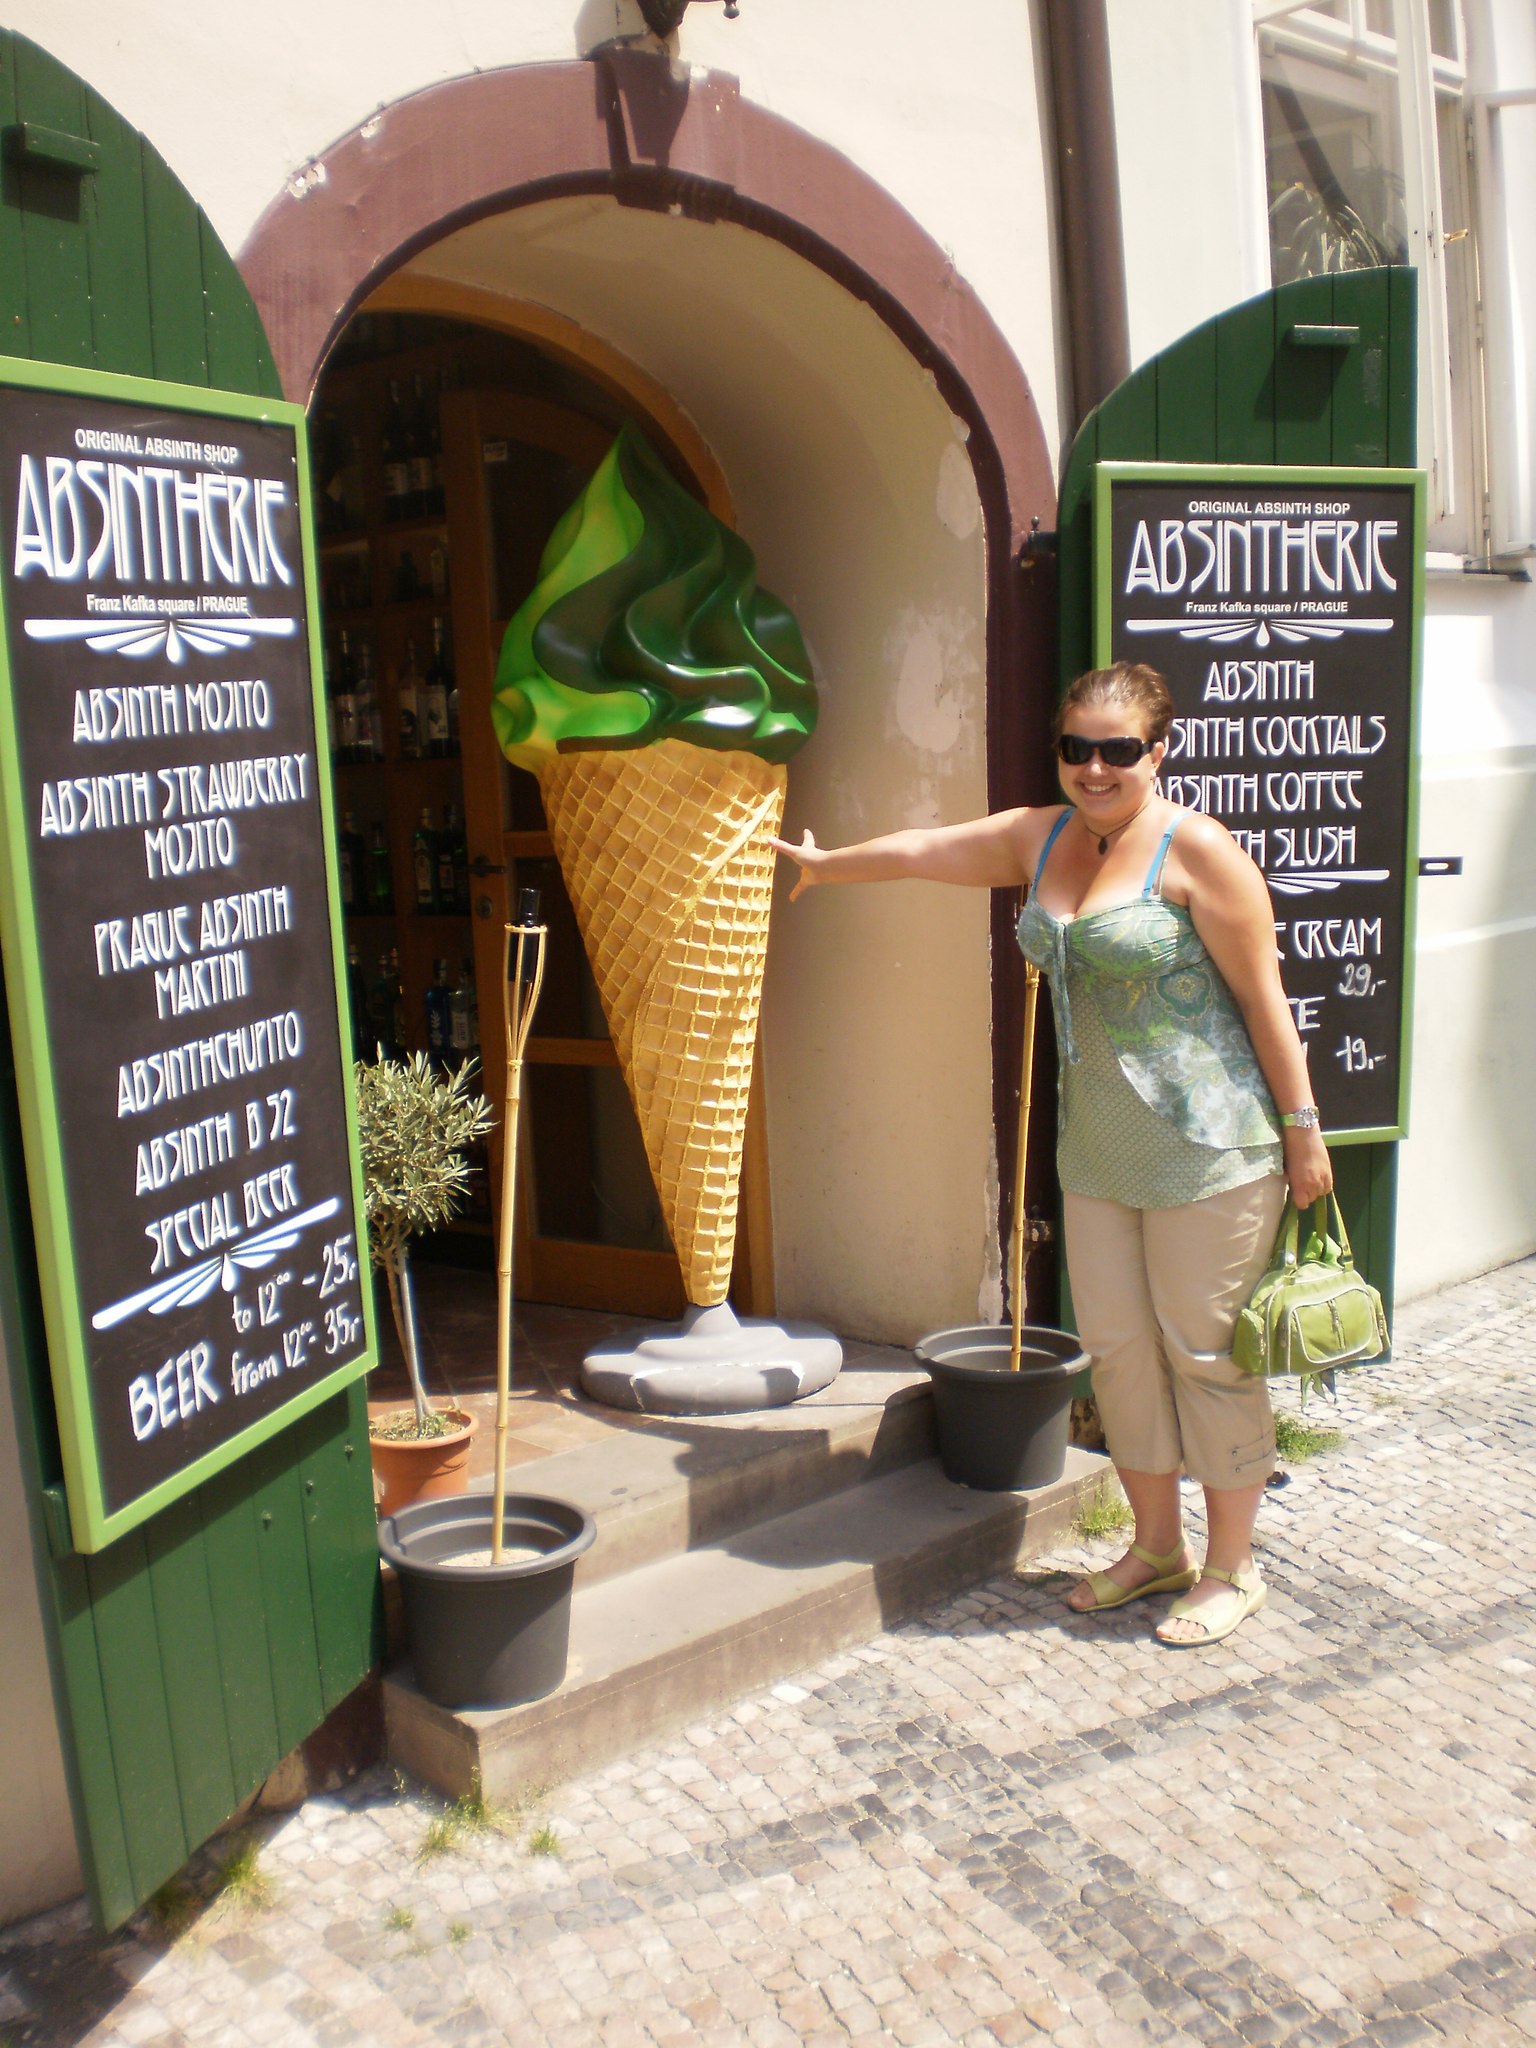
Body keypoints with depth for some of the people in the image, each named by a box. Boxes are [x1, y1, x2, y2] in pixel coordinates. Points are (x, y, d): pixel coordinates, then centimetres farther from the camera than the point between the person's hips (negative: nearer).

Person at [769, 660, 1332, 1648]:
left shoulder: (1195, 849, -11)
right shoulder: (1042, 838, 10)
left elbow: (1264, 998, -10)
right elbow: (924, 850, 24)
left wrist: (1302, 1129, -9)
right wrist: (827, 863, 37)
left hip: (1207, 1148, -7)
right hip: (1098, 1152, 7)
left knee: (1206, 1350, 2)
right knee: (1116, 1346, 11)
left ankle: (1233, 1568, 19)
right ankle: (1156, 1546, 29)